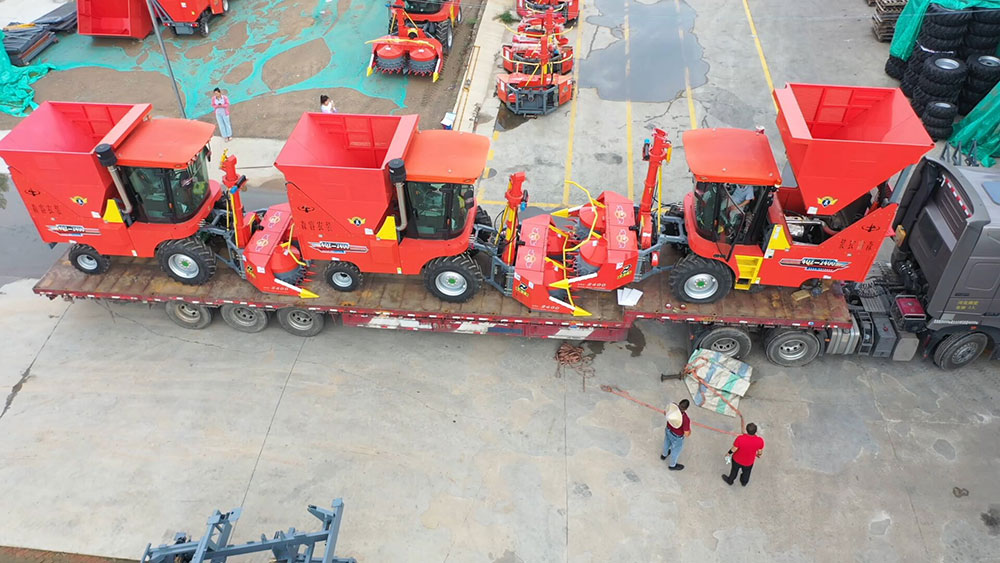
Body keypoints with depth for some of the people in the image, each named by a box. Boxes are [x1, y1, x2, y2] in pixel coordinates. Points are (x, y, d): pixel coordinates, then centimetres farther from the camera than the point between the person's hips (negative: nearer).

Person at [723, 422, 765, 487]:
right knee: (746, 472, 33)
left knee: (734, 470, 29)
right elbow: (760, 452, -12)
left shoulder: (740, 438, -37)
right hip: (749, 462, 2)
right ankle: (744, 482, 61)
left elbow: (734, 449, -22)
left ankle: (730, 481, 56)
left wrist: (729, 453, 0)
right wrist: (758, 455, 12)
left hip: (737, 460, -2)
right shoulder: (760, 441, -31)